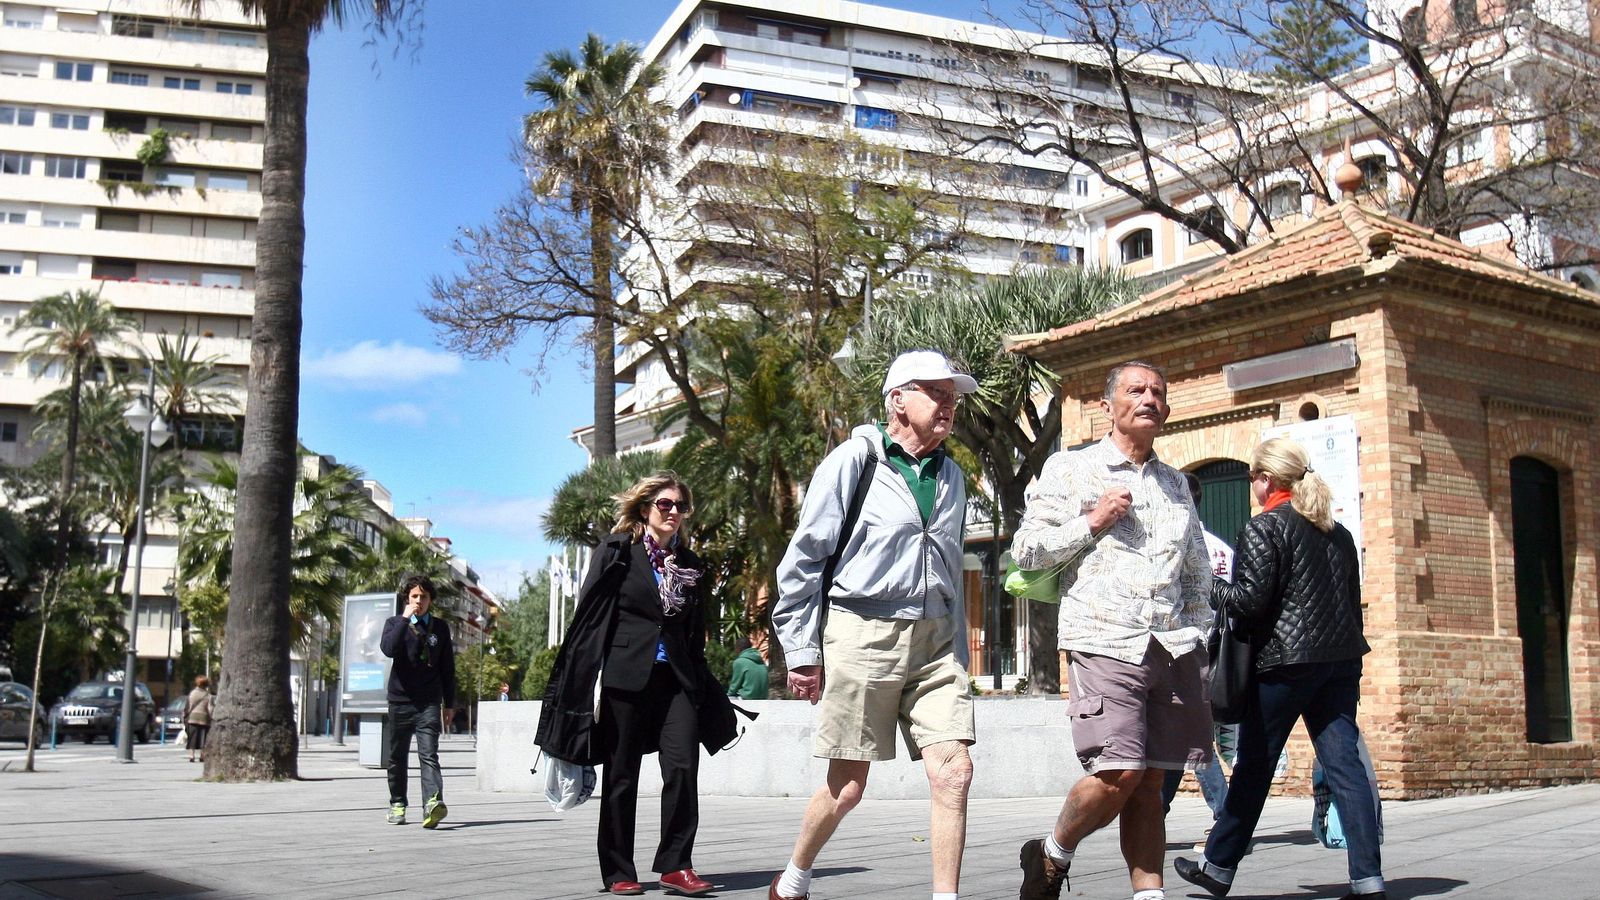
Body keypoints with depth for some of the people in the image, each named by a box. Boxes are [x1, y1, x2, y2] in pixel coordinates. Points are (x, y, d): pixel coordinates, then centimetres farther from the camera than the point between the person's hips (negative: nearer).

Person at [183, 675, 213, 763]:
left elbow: (186, 707, 4)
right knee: (203, 739, 6)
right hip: (204, 719, -1)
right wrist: (211, 720, -3)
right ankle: (202, 756, 5)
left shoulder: (192, 693, 2)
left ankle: (191, 756, -4)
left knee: (192, 739, 3)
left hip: (192, 719, 1)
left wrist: (184, 718, 11)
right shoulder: (208, 695, -2)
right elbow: (210, 709, -7)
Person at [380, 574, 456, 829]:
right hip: (400, 700, 1)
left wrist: (449, 703, 12)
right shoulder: (395, 623, 7)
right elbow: (388, 649, -16)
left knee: (428, 754, -15)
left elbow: (448, 668, 13)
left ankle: (434, 803, -31)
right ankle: (397, 804, 26)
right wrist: (405, 619, -16)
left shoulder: (440, 627, 9)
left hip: (429, 703, -1)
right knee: (397, 757, 11)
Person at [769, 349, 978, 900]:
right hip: (863, 633, -5)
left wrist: (958, 655, 19)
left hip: (934, 640, 5)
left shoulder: (951, 476, 15)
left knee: (954, 772, -9)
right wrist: (802, 651, -7)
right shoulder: (854, 461, -4)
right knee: (849, 786, 3)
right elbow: (803, 559, -4)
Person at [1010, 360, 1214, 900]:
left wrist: (1199, 637, 17)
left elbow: (1198, 571, 27)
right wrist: (1091, 522, -7)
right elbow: (1025, 550, 2)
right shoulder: (1069, 470, 7)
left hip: (1172, 647, 5)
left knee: (1149, 783, 2)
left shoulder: (1176, 483, 22)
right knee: (1118, 774, -14)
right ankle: (1050, 856, 9)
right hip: (1104, 642, -5)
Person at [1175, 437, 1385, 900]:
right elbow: (1352, 599, 17)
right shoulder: (1338, 532, 14)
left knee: (1254, 766, 4)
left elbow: (1250, 599, -14)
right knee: (1344, 762, 2)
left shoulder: (1263, 528, -8)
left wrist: (1212, 589, 2)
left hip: (1284, 659, -6)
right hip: (1340, 657, 6)